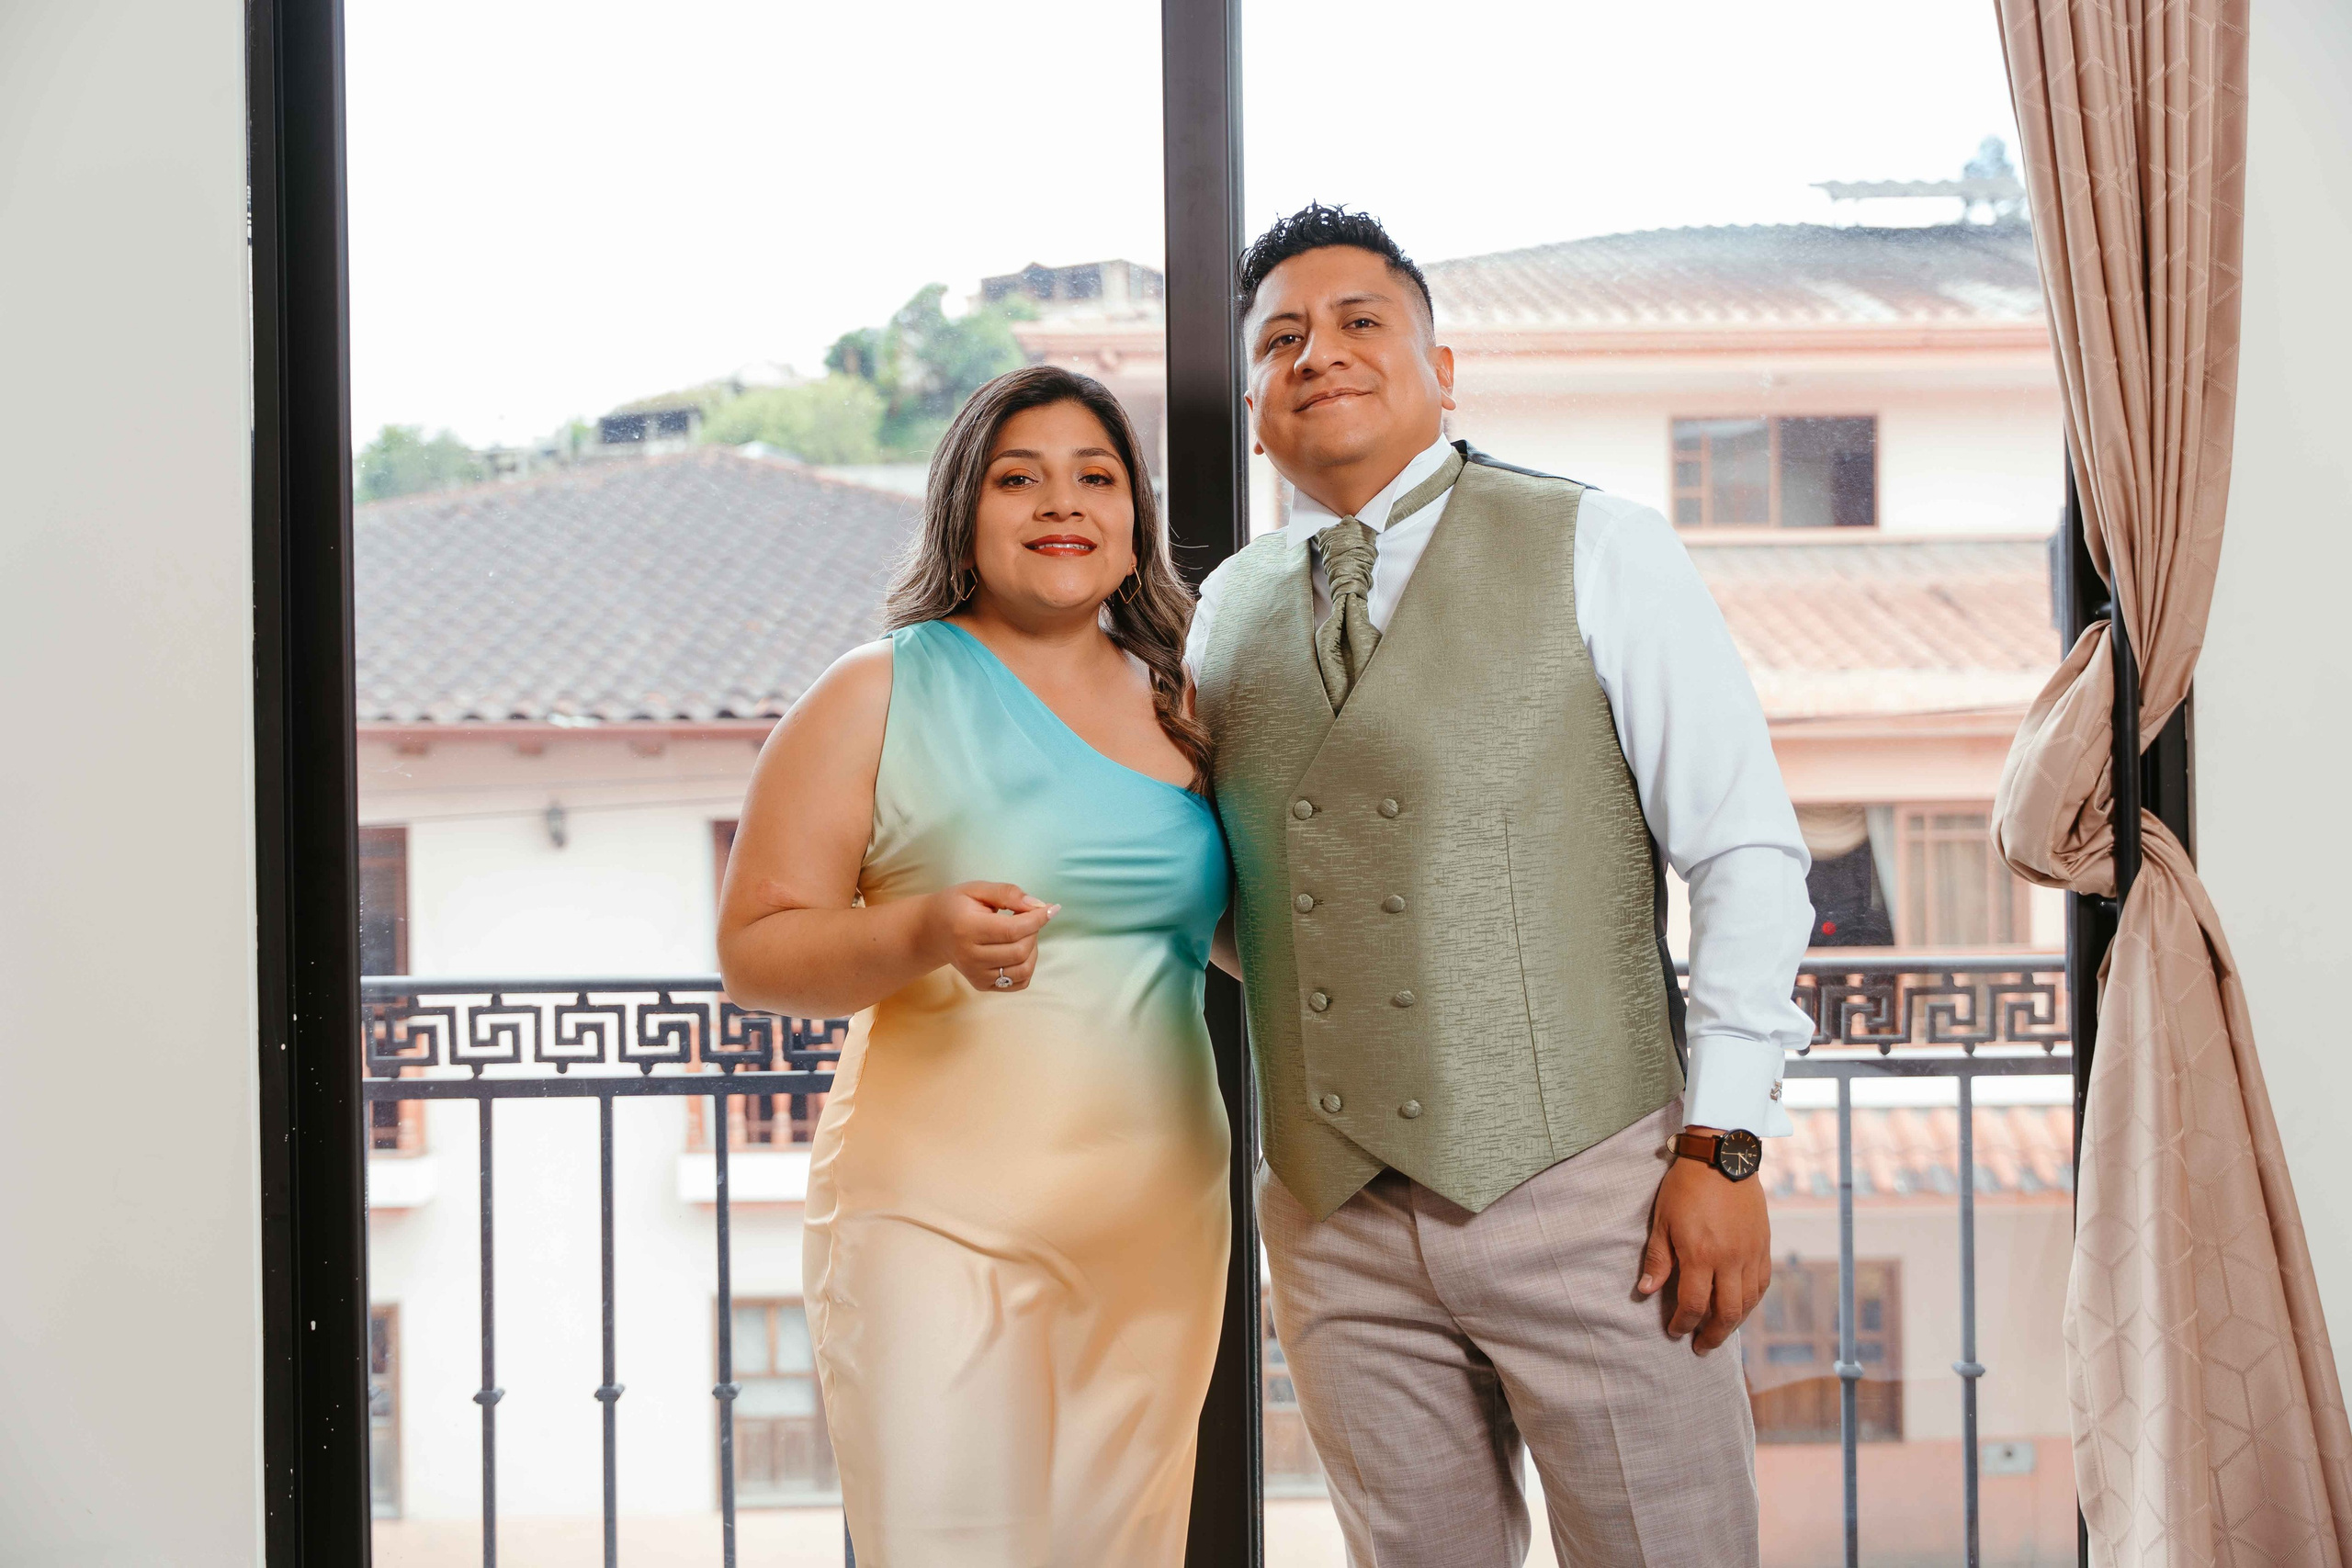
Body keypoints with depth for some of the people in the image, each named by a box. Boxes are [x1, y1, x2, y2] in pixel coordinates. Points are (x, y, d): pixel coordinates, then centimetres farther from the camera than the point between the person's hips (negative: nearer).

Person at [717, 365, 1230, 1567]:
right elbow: (753, 950, -5)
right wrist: (921, 934, -22)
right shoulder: (882, 694, -1)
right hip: (940, 1211, -5)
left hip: (1159, 1223, 5)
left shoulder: (1176, 706, 13)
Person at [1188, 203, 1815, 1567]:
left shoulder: (1598, 554, 0)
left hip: (1586, 1188, -3)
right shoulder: (1225, 613, 12)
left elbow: (1748, 853, -3)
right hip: (1336, 1220, 4)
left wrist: (1723, 1147, -9)